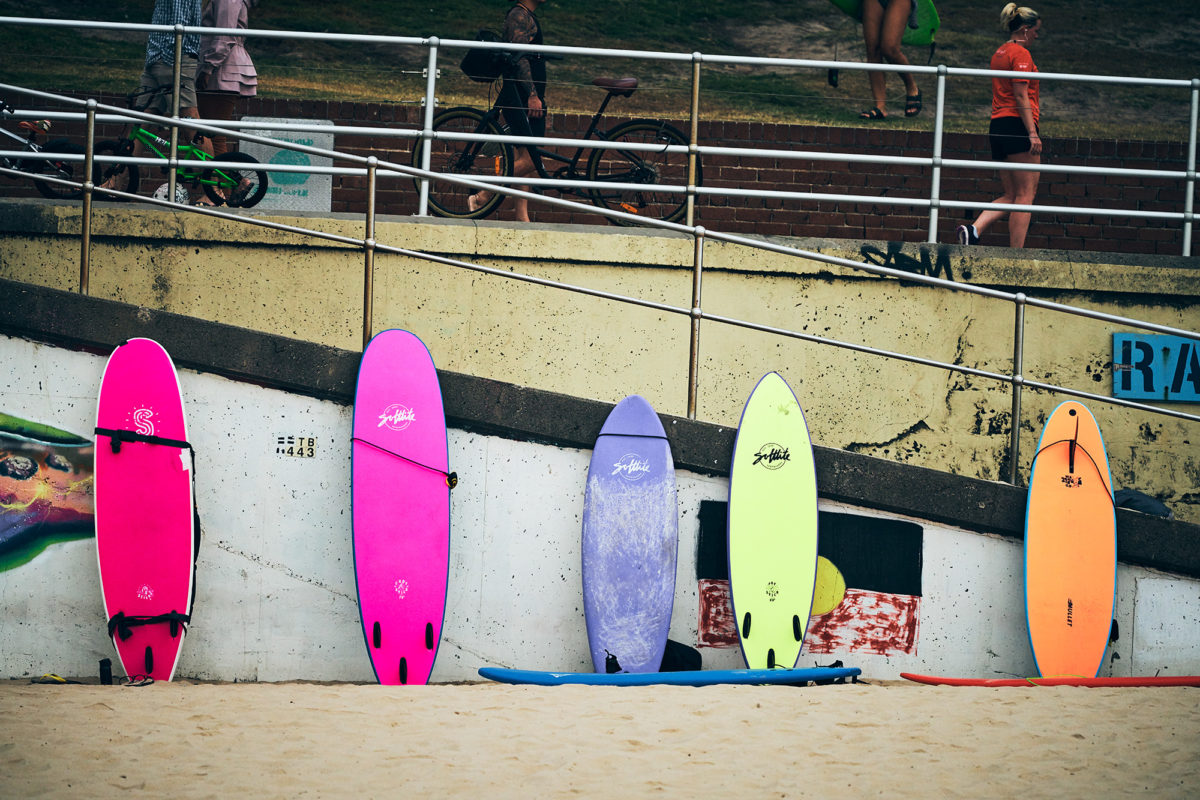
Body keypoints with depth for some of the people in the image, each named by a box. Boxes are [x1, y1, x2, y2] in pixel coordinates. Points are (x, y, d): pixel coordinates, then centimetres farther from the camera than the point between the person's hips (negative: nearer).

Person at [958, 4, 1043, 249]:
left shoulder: (999, 53, 19)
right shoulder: (1021, 54, -8)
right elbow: (1021, 96, -15)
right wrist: (1032, 133, -18)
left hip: (997, 127, 9)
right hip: (1018, 126, -9)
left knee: (1010, 195, 10)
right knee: (1025, 193, -5)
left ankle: (974, 229, -10)